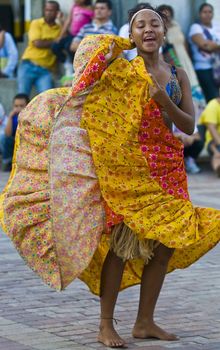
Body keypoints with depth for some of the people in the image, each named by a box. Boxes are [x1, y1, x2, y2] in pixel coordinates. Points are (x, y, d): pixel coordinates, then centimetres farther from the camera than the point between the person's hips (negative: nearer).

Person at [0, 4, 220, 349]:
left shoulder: (177, 76, 9)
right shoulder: (124, 69, -3)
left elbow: (189, 126, 1)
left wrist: (164, 102, -13)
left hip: (166, 169, 5)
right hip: (127, 165, -5)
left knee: (166, 242, 5)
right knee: (123, 240, -9)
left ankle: (145, 322, 16)